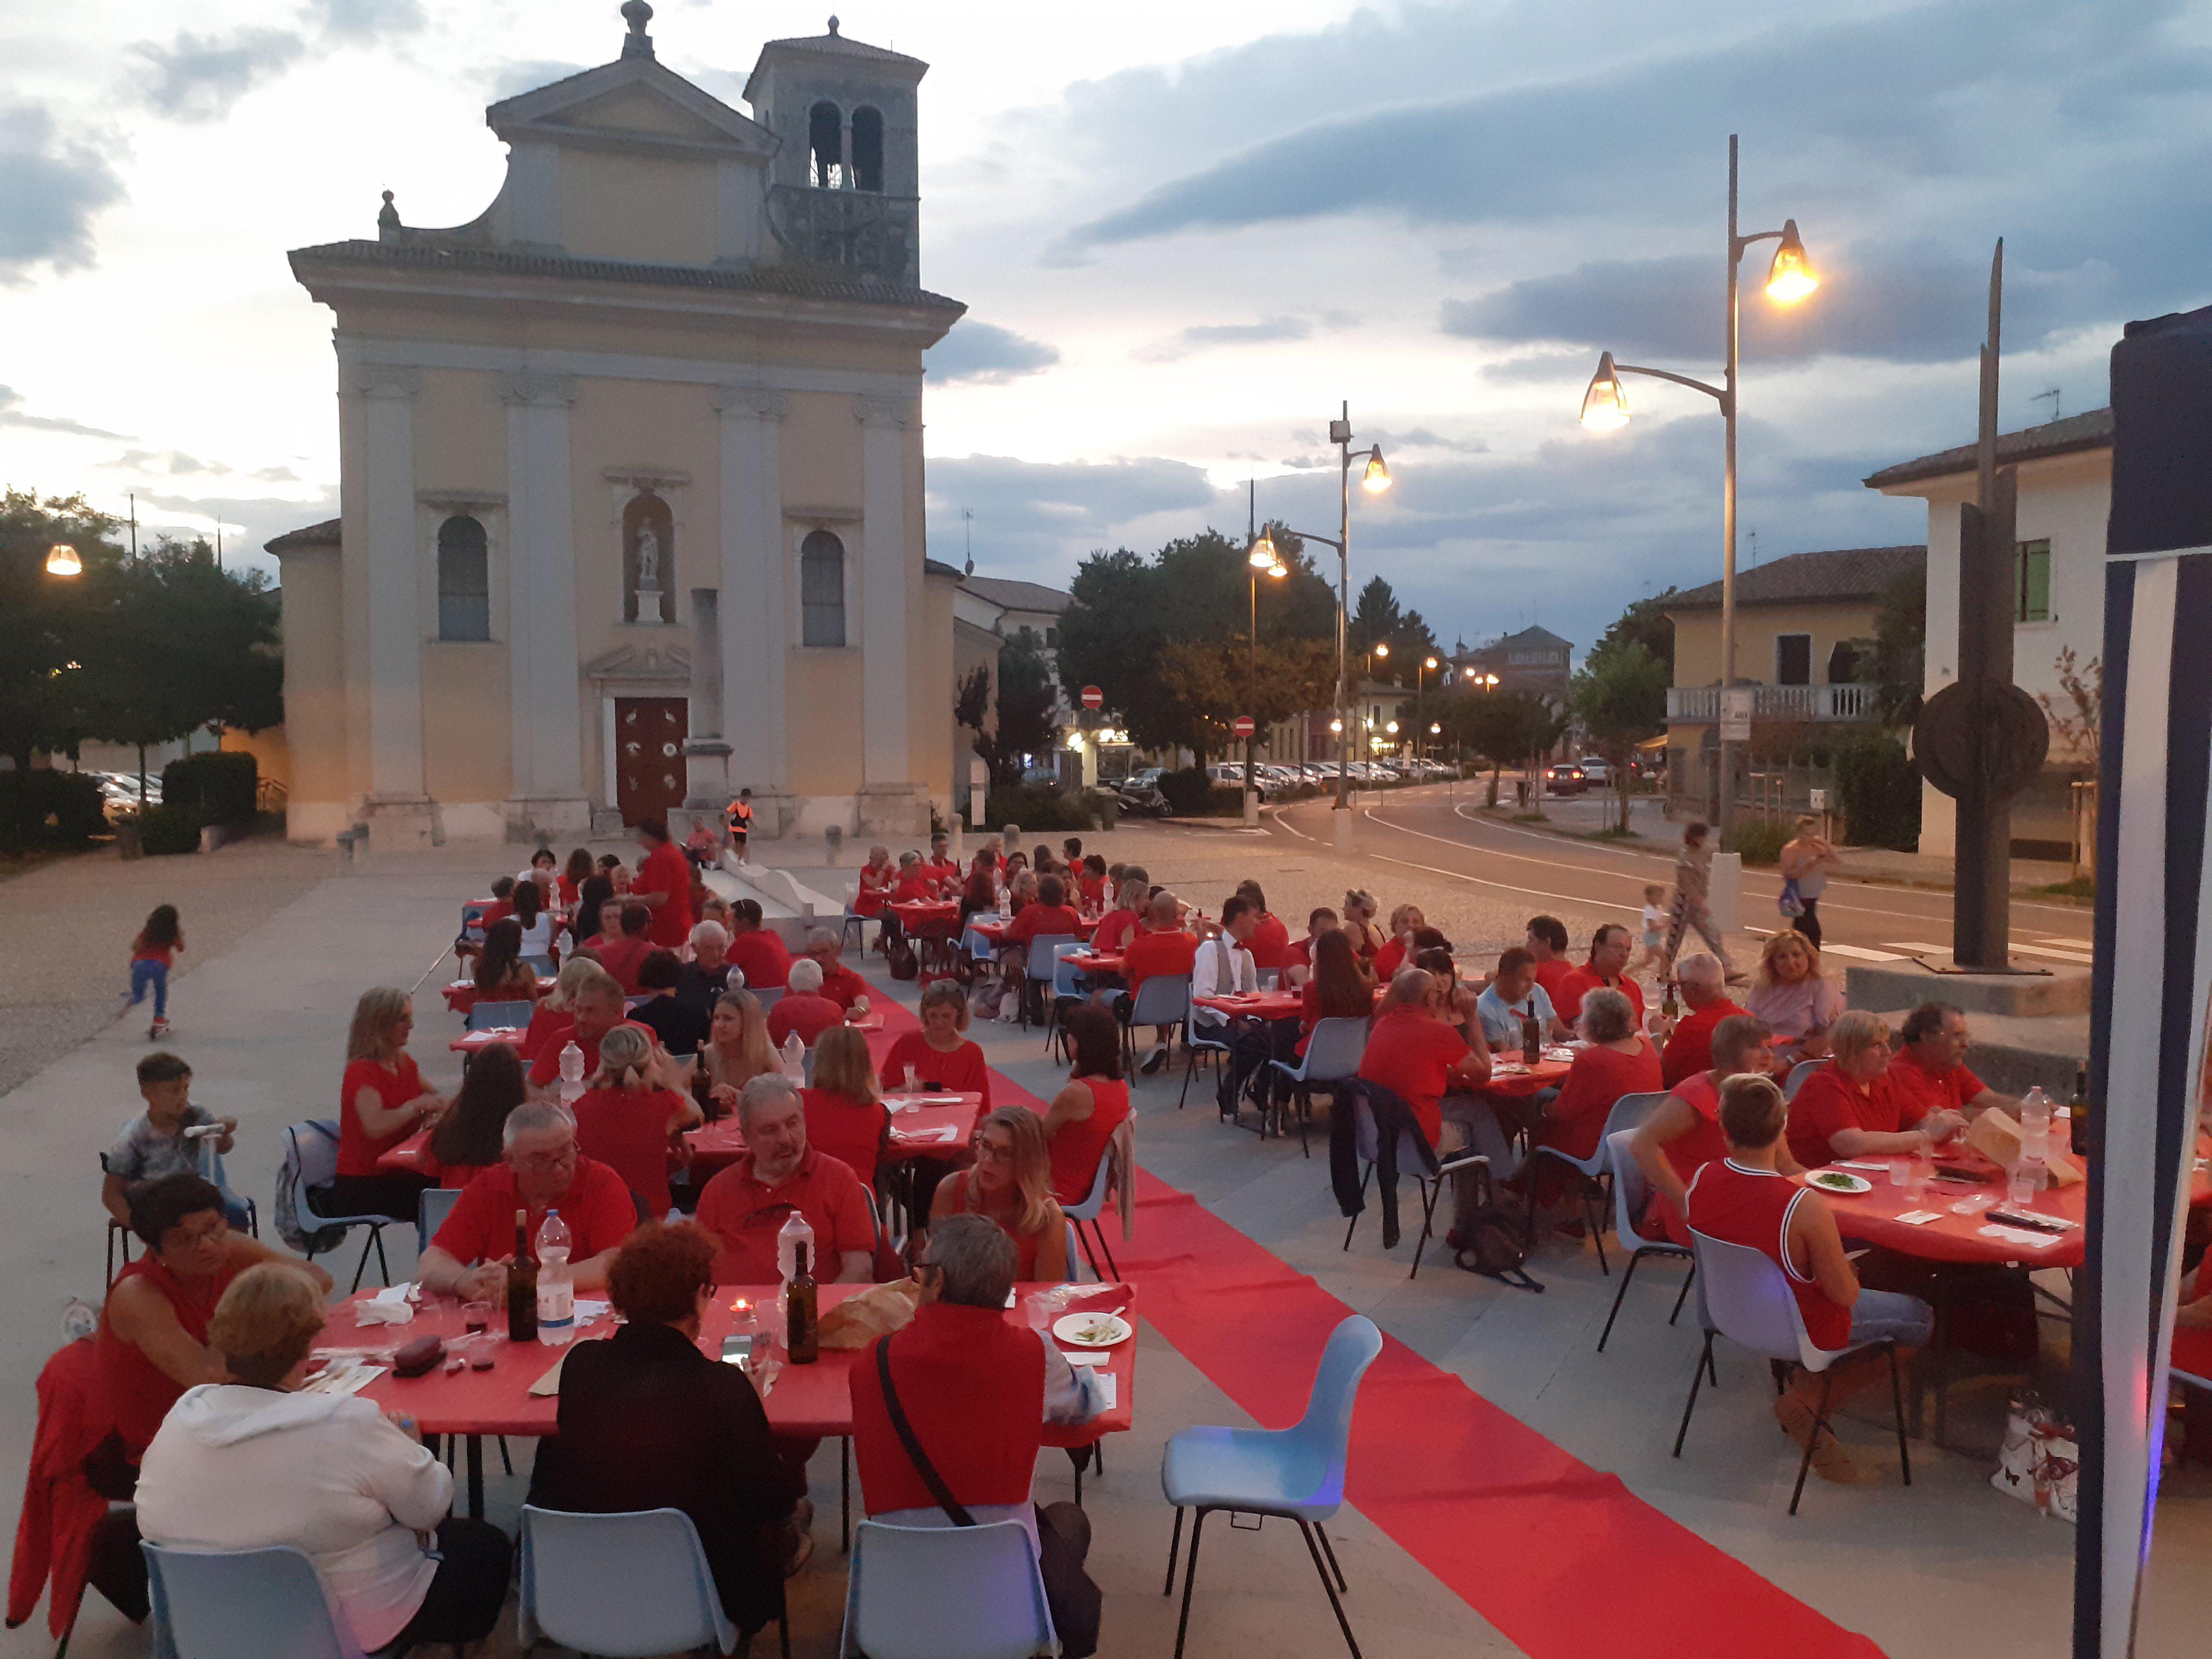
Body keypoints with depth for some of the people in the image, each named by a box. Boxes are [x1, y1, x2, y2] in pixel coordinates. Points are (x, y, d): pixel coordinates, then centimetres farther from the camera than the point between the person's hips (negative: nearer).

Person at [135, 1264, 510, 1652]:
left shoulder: (181, 1416, -14)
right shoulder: (345, 1425, -31)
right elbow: (430, 1505, -18)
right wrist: (410, 1448, 3)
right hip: (356, 1627, -6)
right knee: (488, 1547, 22)